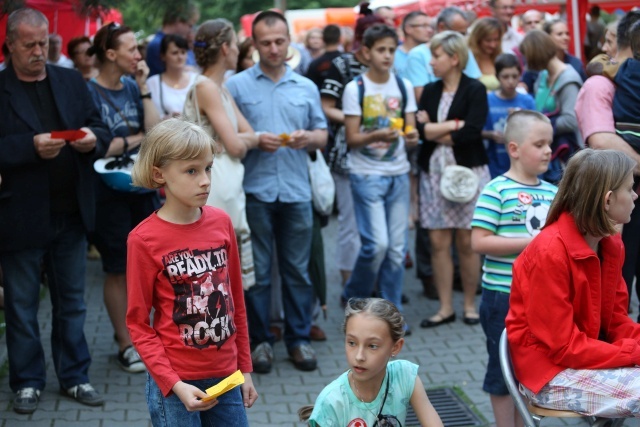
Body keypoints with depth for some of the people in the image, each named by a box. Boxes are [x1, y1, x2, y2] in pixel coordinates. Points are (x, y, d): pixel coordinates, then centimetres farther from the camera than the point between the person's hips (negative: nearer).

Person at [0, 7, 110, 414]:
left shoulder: (72, 81, 9)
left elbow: (102, 131, 10)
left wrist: (93, 138, -11)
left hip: (72, 213, 4)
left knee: (72, 301, 14)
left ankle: (75, 376, 26)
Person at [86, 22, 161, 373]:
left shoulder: (132, 88, 5)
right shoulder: (89, 91, -10)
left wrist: (143, 87, -7)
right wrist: (135, 139, -8)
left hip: (143, 188, 5)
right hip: (110, 192, -5)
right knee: (118, 270, 6)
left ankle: (132, 333, 24)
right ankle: (125, 344, 16)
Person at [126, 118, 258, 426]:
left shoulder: (221, 222, 1)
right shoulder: (144, 239, -11)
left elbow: (236, 300, 9)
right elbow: (138, 323, -7)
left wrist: (245, 369, 12)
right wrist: (173, 384, -15)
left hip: (225, 377, 4)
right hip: (174, 381, -4)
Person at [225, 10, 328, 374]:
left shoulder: (306, 87, 12)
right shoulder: (237, 85, 3)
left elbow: (322, 136, 14)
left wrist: (307, 137, -8)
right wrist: (255, 141, -14)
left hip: (296, 190, 2)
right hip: (254, 190, -2)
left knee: (297, 269, 7)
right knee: (257, 270, 4)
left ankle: (299, 338, 17)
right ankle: (260, 340, 14)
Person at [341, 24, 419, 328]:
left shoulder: (404, 86, 7)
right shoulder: (355, 88, -4)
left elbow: (411, 133, 8)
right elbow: (352, 138, -6)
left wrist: (412, 137, -15)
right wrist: (377, 136, -24)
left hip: (398, 174, 4)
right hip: (367, 175, -4)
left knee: (396, 248, 4)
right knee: (377, 244, -13)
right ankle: (353, 297, 12)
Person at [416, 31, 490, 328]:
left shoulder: (474, 90, -3)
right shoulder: (430, 91, 11)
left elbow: (472, 132, -15)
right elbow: (420, 128, -2)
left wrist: (436, 132, -5)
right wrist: (455, 125, -10)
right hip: (434, 172, 4)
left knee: (466, 242, 0)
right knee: (438, 242, 2)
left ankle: (470, 304, 14)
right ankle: (445, 307, 11)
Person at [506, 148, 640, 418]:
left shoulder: (612, 245, 3)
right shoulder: (550, 252, -22)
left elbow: (616, 320, 8)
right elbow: (563, 347, -20)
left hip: (589, 356, 8)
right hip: (550, 374, -8)